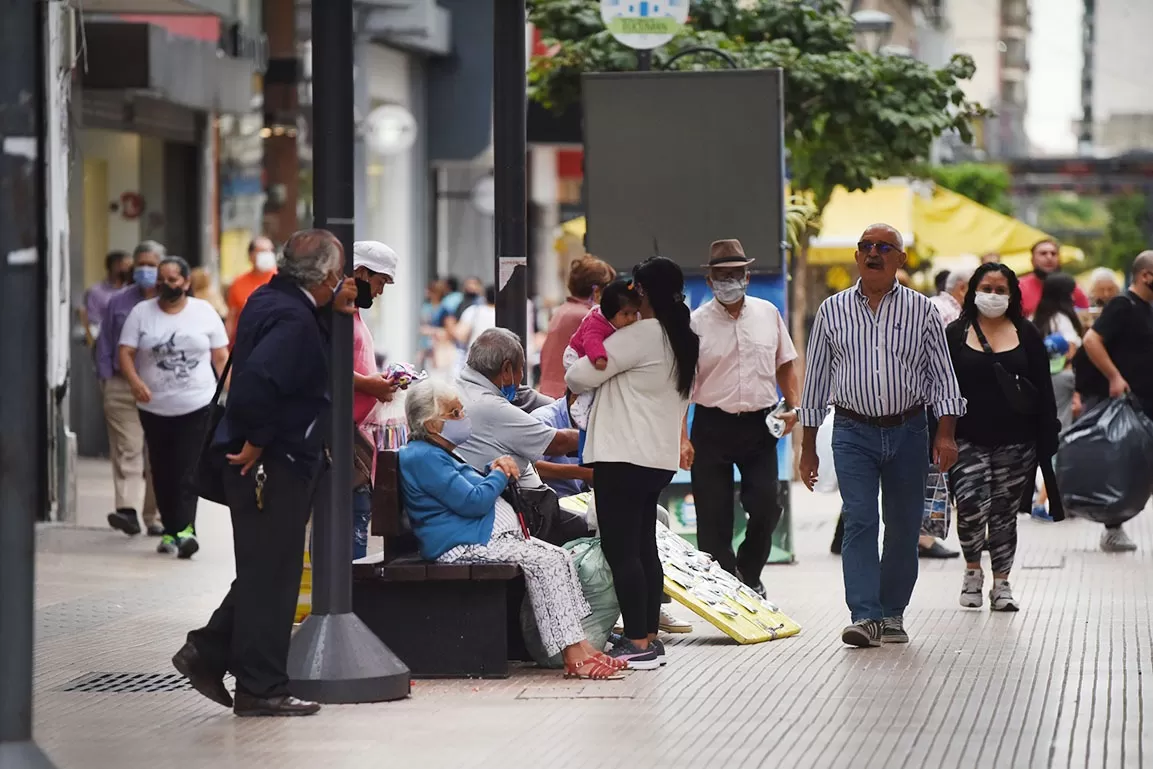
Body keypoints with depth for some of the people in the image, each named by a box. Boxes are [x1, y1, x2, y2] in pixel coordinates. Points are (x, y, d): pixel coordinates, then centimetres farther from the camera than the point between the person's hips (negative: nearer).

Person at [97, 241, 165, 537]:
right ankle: (127, 510, -20)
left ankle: (154, 516, 14)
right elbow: (105, 345, 11)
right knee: (127, 449, -11)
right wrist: (105, 380, 3)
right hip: (122, 387, 0)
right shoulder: (118, 302, 9)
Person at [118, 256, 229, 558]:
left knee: (188, 470, -13)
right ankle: (172, 529, 15)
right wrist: (134, 381, -20)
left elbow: (221, 357, 8)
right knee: (163, 473, 6)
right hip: (155, 408, 2)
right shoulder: (141, 313, 4)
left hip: (197, 406, -2)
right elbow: (125, 353, -1)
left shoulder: (204, 312, 4)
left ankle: (183, 530, -20)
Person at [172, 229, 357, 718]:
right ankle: (260, 689, 4)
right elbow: (258, 381, -33)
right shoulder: (293, 320, -21)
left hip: (272, 464, 10)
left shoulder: (271, 299, 10)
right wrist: (256, 443, -21)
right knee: (271, 576, -2)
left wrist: (332, 306, 13)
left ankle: (207, 653, 24)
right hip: (275, 467, -10)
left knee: (264, 572, 20)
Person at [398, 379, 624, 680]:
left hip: (492, 536, 11)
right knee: (544, 562, -24)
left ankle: (579, 646, -13)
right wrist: (499, 475, 0)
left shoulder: (438, 452, 23)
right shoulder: (421, 457, -12)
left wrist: (492, 472, 11)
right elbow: (472, 502, -18)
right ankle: (574, 655, -27)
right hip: (463, 547, -11)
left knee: (560, 558, -3)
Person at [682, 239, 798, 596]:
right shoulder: (696, 323, -2)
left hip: (760, 425, 2)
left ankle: (749, 576, 18)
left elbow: (785, 365, 19)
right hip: (713, 425, -2)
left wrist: (793, 406, 4)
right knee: (714, 517, -1)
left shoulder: (768, 314, 8)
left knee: (765, 508, -4)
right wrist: (682, 438, -11)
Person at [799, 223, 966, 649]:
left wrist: (945, 433, -8)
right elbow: (816, 378, 11)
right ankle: (865, 617, -18)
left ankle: (892, 614, 18)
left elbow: (941, 374, 4)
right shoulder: (833, 311, 6)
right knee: (859, 521, -13)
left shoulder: (921, 310, 4)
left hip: (908, 430, 1)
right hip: (854, 432, -1)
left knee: (904, 527, 6)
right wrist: (808, 446, 10)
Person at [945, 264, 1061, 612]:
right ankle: (972, 570, 6)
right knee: (971, 504, -17)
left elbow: (1043, 390, 7)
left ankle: (1001, 583, 16)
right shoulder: (955, 334, 4)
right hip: (969, 439, -1)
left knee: (1004, 511, 6)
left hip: (1015, 440, 1)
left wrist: (1047, 439, 1)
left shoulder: (1027, 335, 6)